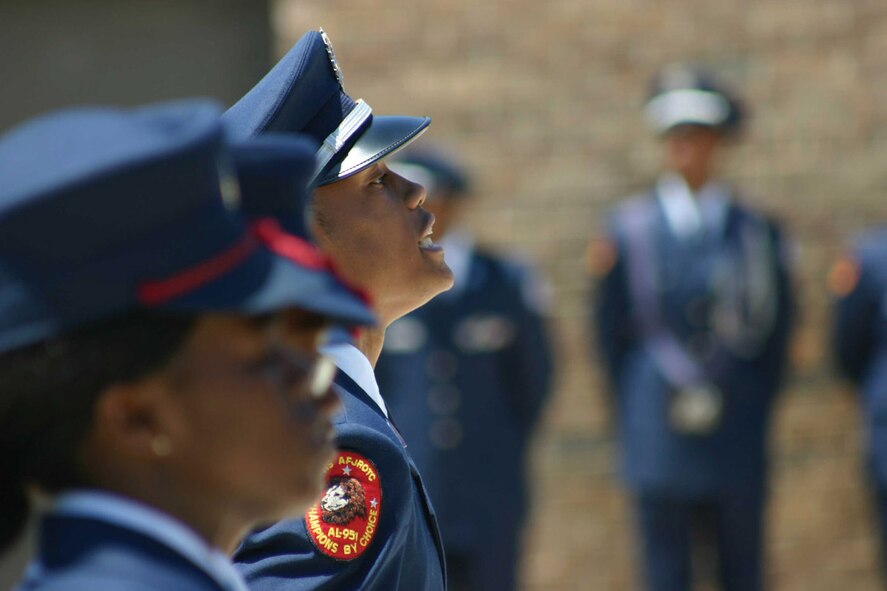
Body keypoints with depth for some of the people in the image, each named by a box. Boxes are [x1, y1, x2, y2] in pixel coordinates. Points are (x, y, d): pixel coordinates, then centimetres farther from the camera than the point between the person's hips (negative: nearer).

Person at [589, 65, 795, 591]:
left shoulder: (758, 232, 4)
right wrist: (634, 417, 6)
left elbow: (777, 331, 9)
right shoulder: (631, 229, 4)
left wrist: (754, 412, 5)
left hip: (737, 446, 1)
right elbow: (611, 331, 8)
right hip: (659, 442, 0)